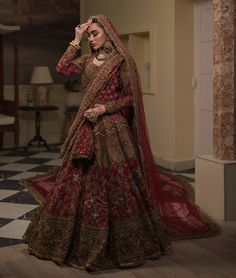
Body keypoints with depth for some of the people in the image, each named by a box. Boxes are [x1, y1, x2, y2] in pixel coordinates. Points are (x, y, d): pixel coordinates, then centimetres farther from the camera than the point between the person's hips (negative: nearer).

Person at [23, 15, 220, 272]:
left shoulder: (121, 60, -5)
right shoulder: (88, 60, 14)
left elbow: (130, 97, -6)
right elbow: (62, 67, 3)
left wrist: (105, 108, -17)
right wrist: (76, 40, 4)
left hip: (111, 129, -7)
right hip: (87, 129, 7)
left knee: (112, 183, -4)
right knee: (78, 180, 8)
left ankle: (122, 244, 10)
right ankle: (81, 241, 22)